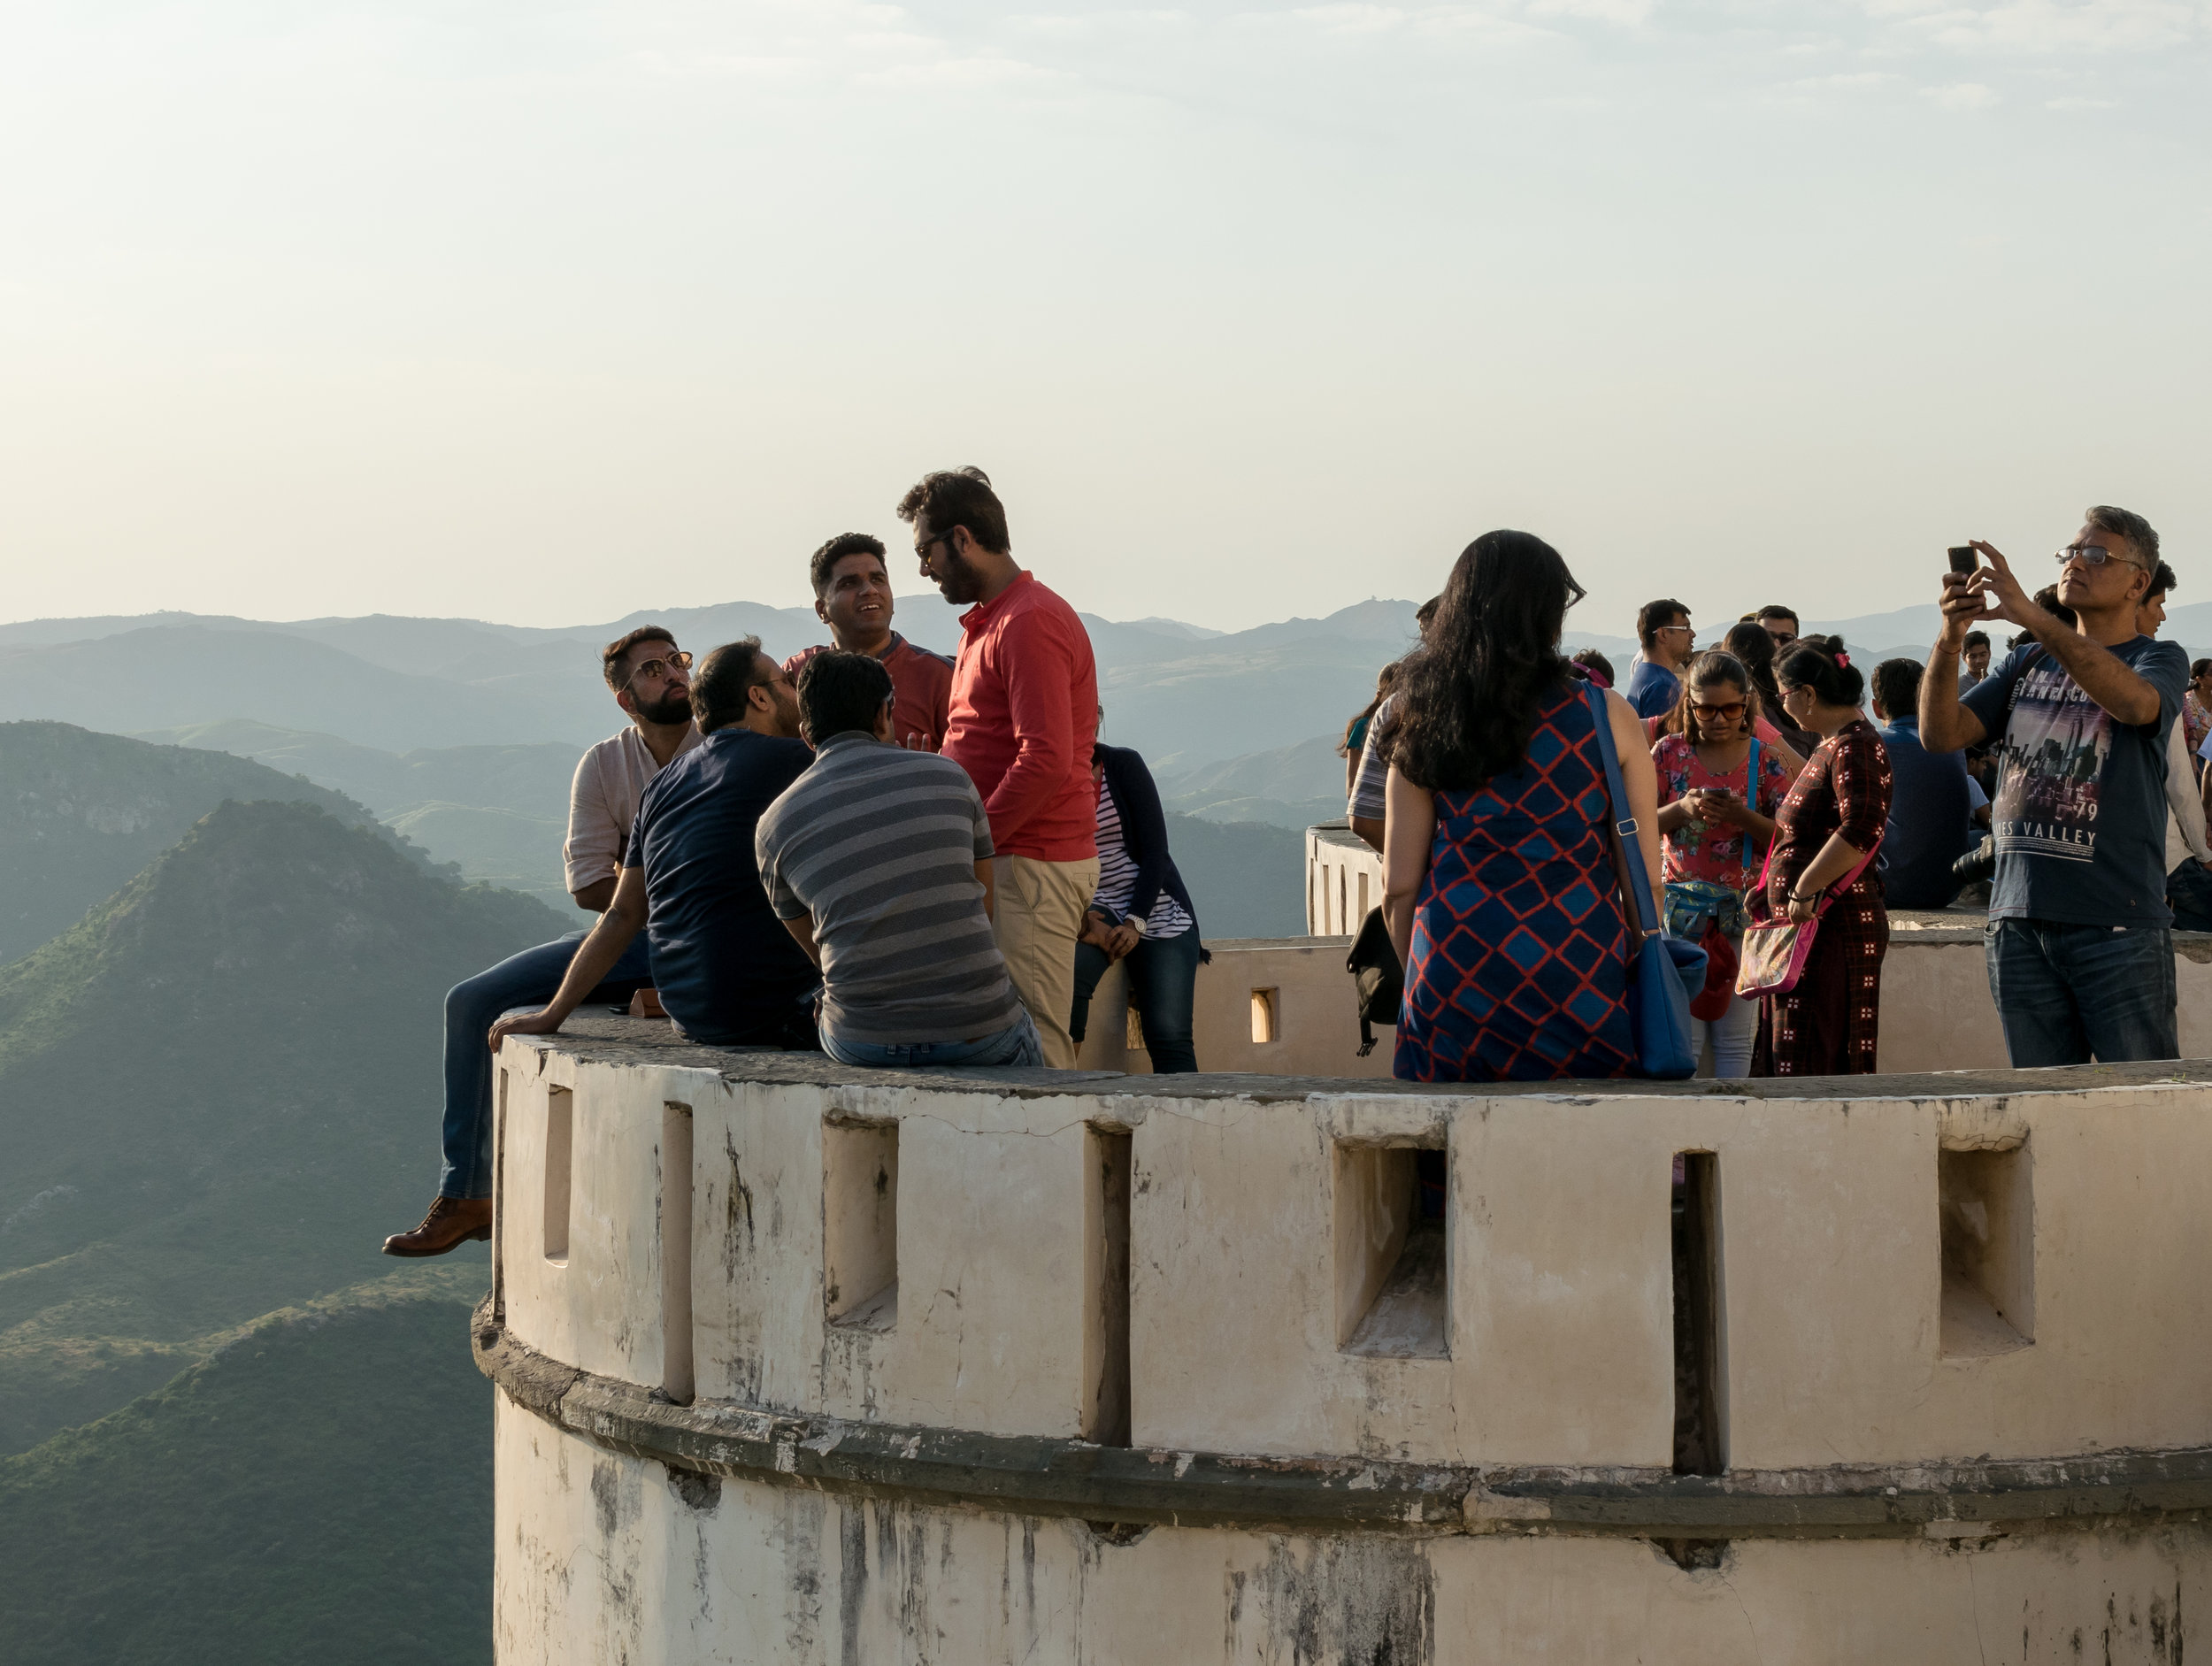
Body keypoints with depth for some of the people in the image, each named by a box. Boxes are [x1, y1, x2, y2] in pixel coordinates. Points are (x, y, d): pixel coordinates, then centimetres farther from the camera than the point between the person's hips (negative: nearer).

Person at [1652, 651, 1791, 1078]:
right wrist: (1681, 810, -14)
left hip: (1746, 910, 0)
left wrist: (1743, 817, -17)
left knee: (1736, 1035, 0)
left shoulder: (1767, 760, 4)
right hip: (1682, 909, 0)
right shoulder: (1669, 752, 5)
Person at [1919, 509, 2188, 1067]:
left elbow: (2136, 703, -20)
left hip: (2116, 921, -4)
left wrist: (2030, 614, -27)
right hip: (2019, 918, 4)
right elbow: (1941, 734, 7)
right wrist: (1950, 639, -12)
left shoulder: (2160, 659, 5)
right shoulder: (2026, 663, 19)